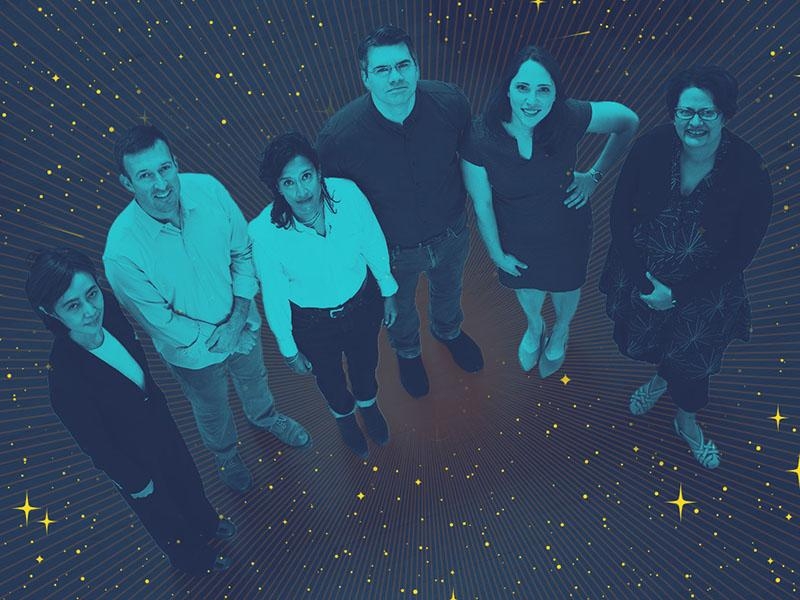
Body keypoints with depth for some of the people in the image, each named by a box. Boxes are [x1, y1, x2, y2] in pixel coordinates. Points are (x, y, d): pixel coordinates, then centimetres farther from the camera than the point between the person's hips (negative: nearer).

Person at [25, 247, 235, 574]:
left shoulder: (107, 308, -25)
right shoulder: (65, 378, -41)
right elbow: (95, 444, -24)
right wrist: (135, 483, -9)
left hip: (158, 420, 5)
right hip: (132, 457, -5)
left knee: (186, 477, 32)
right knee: (161, 512, 25)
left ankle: (206, 525, 65)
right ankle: (192, 558, 58)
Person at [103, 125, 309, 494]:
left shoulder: (208, 189, -25)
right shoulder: (122, 252, -34)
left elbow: (243, 250, -11)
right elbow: (159, 320, -21)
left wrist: (241, 312, -18)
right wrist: (214, 338, -17)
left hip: (242, 324, 3)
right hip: (193, 350, -3)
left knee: (254, 378, 33)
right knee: (212, 411, 27)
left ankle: (265, 417, 69)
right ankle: (225, 454, 62)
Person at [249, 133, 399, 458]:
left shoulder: (347, 193, -28)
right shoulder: (264, 232, -32)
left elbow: (374, 245, -9)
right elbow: (274, 297, -17)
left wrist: (388, 292, 5)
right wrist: (289, 350, -4)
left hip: (362, 305, 2)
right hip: (313, 324, -1)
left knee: (365, 363, 32)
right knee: (329, 377, 29)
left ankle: (368, 404, 69)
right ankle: (344, 415, 67)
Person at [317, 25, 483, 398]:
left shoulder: (450, 103, -26)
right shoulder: (338, 136, -33)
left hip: (451, 235, 2)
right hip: (392, 251, -2)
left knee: (448, 290, 33)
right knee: (398, 308, 29)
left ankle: (448, 330, 70)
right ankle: (407, 352, 65)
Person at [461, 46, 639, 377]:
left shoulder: (570, 117, -31)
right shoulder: (480, 137, -31)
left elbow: (629, 120, -12)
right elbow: (482, 204, -17)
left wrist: (594, 175, -12)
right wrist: (497, 254, -5)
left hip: (566, 233, 0)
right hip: (515, 237, 0)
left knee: (565, 287, 28)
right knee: (525, 287, 30)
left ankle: (560, 332, 66)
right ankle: (534, 327, 68)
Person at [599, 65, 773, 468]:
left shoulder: (749, 174, -23)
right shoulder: (651, 149, -20)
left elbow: (740, 252, -16)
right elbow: (620, 212, -11)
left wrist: (677, 293, -17)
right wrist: (641, 279, -16)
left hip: (702, 288, -2)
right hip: (640, 276, 2)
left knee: (690, 359, 18)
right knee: (634, 342, 22)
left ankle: (687, 422, 52)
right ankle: (664, 375, 60)